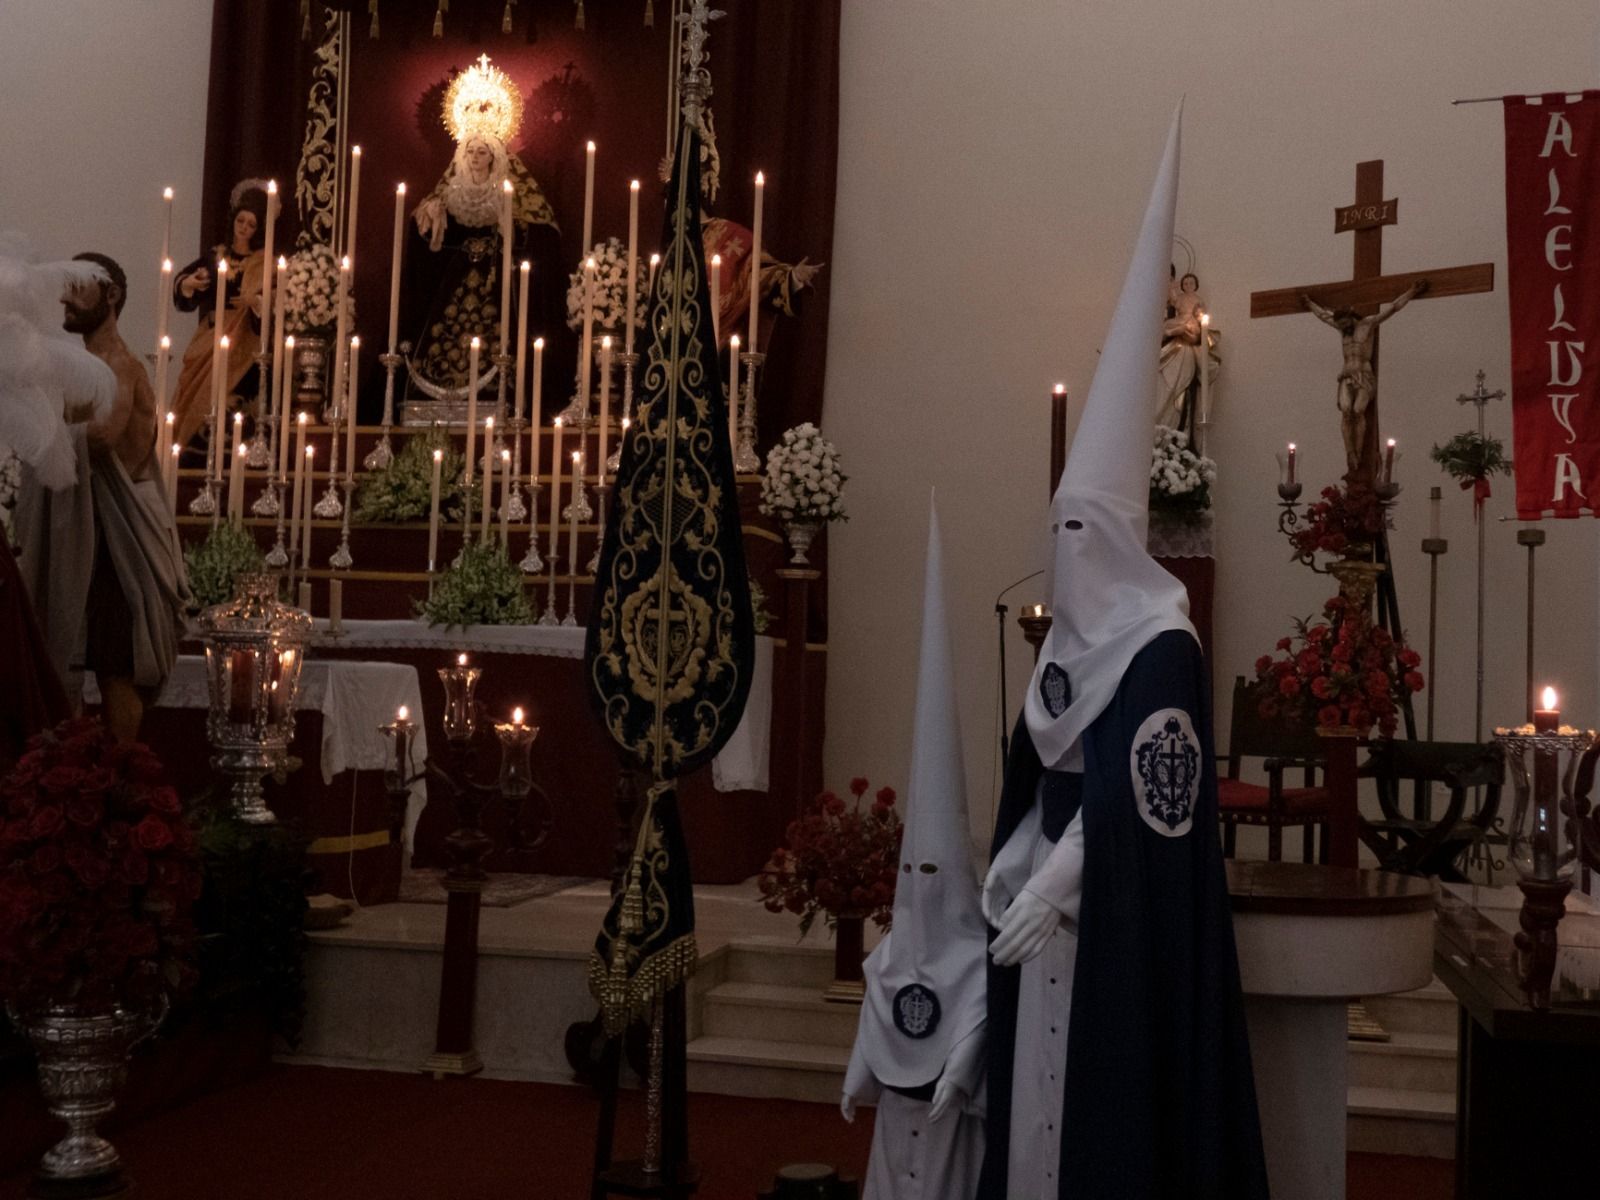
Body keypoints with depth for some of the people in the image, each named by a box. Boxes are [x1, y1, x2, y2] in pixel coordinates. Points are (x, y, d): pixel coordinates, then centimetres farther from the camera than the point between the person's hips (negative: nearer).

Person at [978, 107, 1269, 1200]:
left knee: (1112, 1105, 0)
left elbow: (1136, 804, -19)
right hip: (1051, 903, 8)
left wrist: (1051, 888, -18)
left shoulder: (1162, 649, -15)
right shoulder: (1071, 641, 10)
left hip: (1121, 919, -8)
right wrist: (1008, 871, 0)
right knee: (1045, 1091, 13)